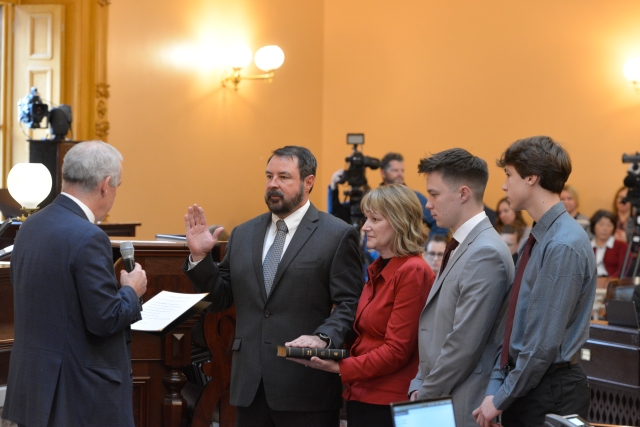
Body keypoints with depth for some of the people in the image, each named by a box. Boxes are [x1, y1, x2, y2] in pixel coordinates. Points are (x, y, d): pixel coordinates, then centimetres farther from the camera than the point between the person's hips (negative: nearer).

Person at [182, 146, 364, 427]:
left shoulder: (338, 235, -1)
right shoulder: (243, 234, 14)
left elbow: (349, 305, -7)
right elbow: (221, 299, 15)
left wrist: (323, 338, -25)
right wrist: (199, 257, 1)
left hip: (306, 386, -5)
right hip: (251, 383, 5)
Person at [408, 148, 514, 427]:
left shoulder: (485, 254, -17)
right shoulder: (462, 247, 13)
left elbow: (464, 344, -20)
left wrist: (425, 397, -11)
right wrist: (419, 387, 8)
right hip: (438, 403, 9)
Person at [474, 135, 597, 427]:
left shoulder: (563, 246, -18)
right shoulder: (536, 239, 11)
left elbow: (545, 342, -20)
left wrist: (501, 399, -13)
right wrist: (495, 388, 6)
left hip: (550, 392, -8)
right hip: (522, 386, 8)